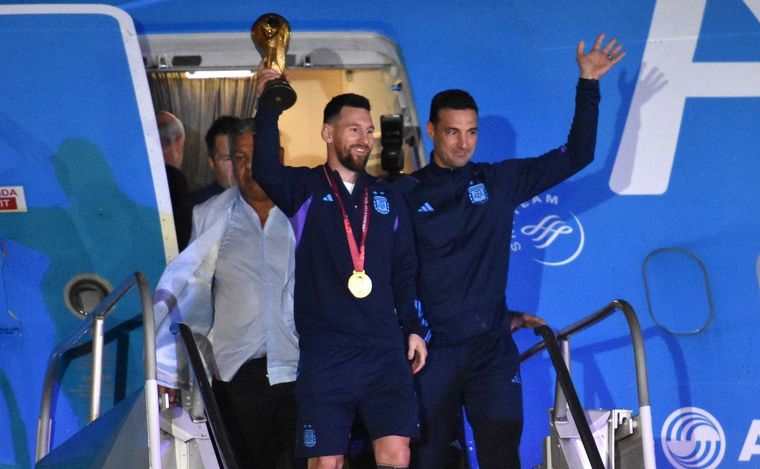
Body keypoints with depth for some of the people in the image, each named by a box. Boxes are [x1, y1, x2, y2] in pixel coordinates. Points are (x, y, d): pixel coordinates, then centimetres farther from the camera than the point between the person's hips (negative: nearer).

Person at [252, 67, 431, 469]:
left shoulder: (386, 198, 14)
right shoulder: (304, 189, 3)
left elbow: (404, 269, 16)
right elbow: (266, 172, -20)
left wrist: (415, 329, 9)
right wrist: (269, 108, -27)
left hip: (385, 350, 3)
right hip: (324, 355, -3)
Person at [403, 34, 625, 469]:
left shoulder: (500, 182, 8)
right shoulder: (407, 194, 1)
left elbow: (576, 155, 7)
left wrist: (588, 83, 2)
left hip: (492, 350, 1)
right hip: (432, 350, -1)